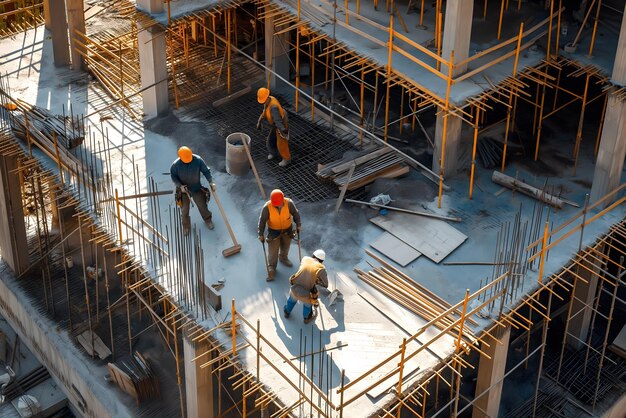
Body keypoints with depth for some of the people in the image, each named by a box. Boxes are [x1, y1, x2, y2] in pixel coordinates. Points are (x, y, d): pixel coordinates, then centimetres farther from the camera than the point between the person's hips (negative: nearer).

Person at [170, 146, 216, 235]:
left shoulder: (198, 160, -23)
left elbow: (206, 171, -9)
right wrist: (180, 186, -21)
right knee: (185, 209, 13)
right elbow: (173, 176, -8)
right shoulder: (176, 164, -24)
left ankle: (208, 220, 48)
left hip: (197, 188, 1)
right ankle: (186, 226, 41)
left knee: (202, 206, 17)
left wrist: (211, 182, -17)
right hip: (183, 190, -1)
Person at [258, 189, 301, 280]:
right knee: (273, 250, 5)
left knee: (285, 246, 25)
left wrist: (298, 225, 1)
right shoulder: (267, 207, -30)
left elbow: (295, 213, -9)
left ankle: (283, 258, 55)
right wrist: (261, 234, -11)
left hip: (287, 229, 2)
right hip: (274, 231, -2)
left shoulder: (288, 203, -28)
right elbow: (262, 221, -18)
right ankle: (271, 269, 25)